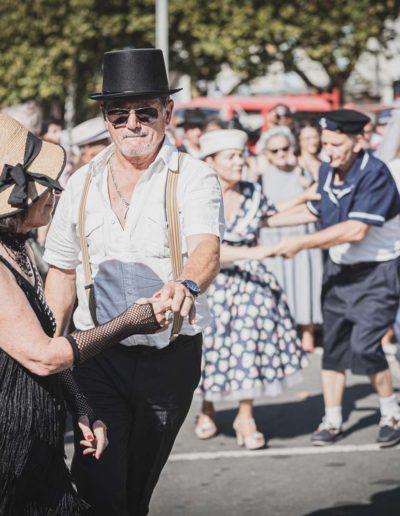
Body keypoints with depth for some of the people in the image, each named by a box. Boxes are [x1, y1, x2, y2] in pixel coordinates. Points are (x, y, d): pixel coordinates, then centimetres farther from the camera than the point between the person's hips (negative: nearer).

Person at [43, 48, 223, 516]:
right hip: (98, 357, 1)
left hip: (172, 357, -1)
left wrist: (186, 284, -47)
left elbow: (206, 248, -24)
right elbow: (62, 271, 14)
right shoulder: (81, 184, 6)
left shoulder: (194, 178, -6)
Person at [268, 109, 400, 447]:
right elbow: (315, 211, 20)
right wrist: (268, 221, 17)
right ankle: (332, 421, 16)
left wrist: (302, 243, -27)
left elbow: (356, 230, -29)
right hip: (339, 268, 7)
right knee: (334, 344, 6)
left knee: (364, 346, -15)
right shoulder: (327, 172, 0)